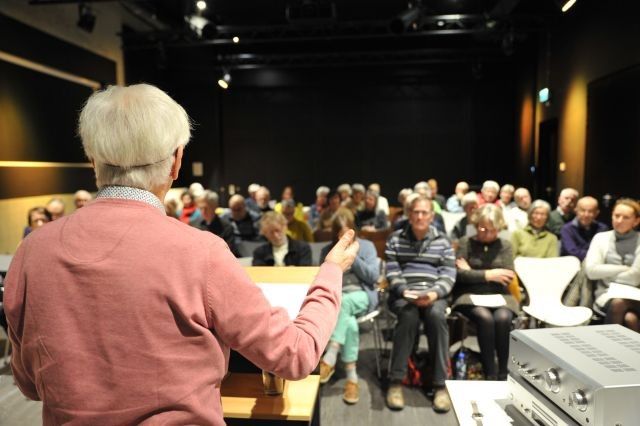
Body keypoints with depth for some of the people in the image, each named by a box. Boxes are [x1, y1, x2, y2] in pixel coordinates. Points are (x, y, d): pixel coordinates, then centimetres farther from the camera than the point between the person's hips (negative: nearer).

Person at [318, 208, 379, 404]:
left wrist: (352, 256, -10)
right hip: (335, 298, 1)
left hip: (362, 295, -1)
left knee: (344, 302, -39)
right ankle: (351, 377, -29)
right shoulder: (327, 250, 13)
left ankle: (329, 358, -42)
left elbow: (373, 276, -2)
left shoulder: (367, 246, 8)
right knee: (350, 323, -34)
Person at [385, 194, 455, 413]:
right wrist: (405, 291, -18)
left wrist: (434, 293, -17)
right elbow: (392, 273, 2)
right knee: (409, 315, -35)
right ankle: (396, 381, -24)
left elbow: (448, 276, 3)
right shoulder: (395, 239, 11)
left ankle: (441, 384, -23)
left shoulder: (442, 241, 13)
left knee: (436, 315, -34)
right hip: (403, 294, -1)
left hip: (433, 294, 1)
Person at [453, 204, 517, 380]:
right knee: (485, 318, -32)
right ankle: (490, 373, -20)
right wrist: (488, 275, -9)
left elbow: (508, 277, -1)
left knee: (503, 318, -30)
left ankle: (503, 373, -16)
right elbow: (459, 274, -6)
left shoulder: (505, 245, 12)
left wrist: (473, 272, -4)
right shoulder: (466, 242, 6)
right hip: (471, 296, -2)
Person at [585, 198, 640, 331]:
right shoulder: (601, 238, 8)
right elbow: (591, 270, -5)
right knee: (617, 304, -34)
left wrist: (607, 274, 0)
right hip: (607, 294, 1)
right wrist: (623, 269, -5)